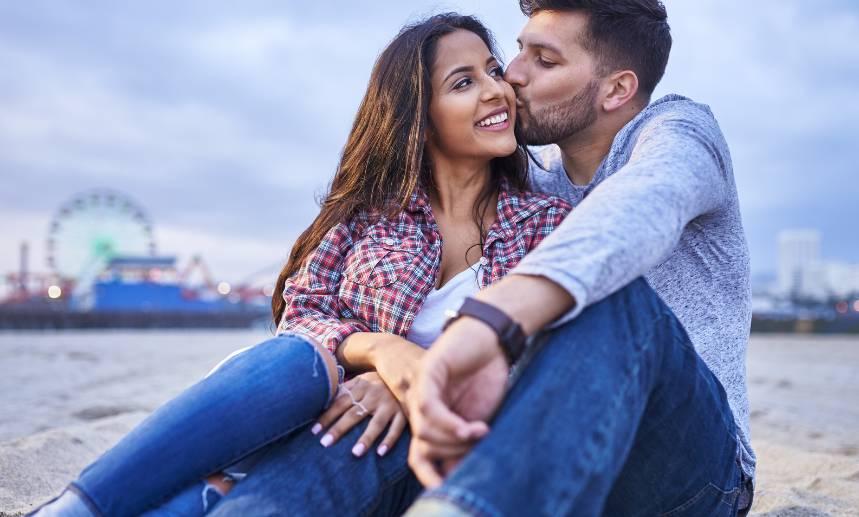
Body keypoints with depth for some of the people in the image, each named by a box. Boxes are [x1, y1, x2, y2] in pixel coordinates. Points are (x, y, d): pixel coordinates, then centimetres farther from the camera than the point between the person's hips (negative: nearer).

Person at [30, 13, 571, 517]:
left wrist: (422, 384, -21)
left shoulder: (549, 221, 3)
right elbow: (301, 313, -3)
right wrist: (379, 348, -25)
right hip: (339, 411, 0)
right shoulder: (372, 209, 5)